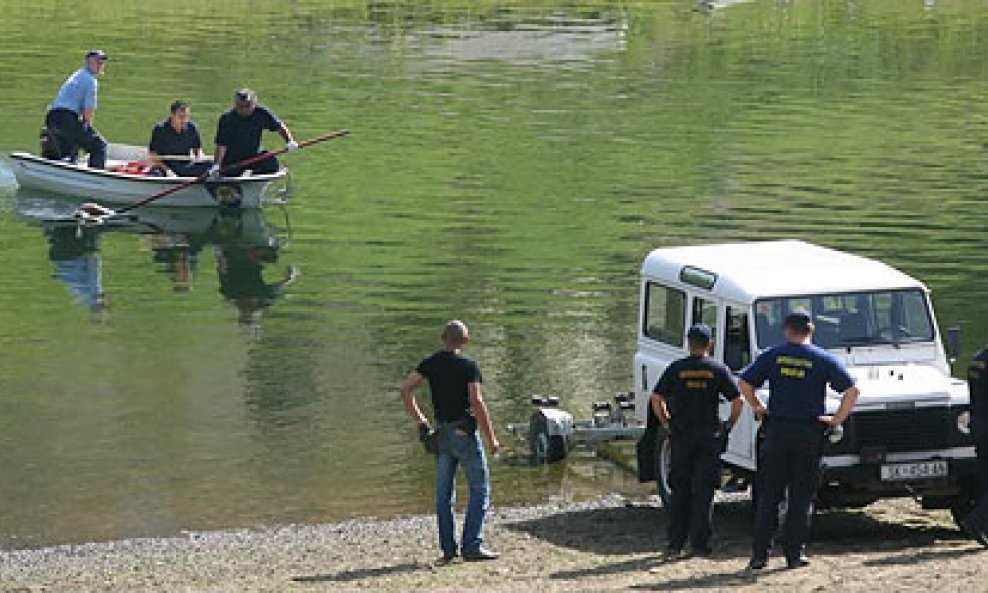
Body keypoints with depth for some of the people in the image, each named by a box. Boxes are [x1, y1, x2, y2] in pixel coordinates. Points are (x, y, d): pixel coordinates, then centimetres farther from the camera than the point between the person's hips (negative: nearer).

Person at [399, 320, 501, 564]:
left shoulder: (430, 363, 5)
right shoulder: (469, 365, -9)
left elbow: (405, 390, 1)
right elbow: (476, 402, -16)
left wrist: (419, 419, 9)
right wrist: (491, 438, -11)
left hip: (442, 432, 5)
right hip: (464, 432, -5)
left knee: (444, 493, 9)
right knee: (479, 489, 1)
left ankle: (448, 550, 8)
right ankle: (472, 546, -7)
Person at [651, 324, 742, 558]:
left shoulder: (676, 369, 0)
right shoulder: (718, 369, -2)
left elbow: (656, 399, -3)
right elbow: (737, 401, -5)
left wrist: (667, 422, 10)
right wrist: (729, 425, 9)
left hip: (681, 435, 1)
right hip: (709, 436, -1)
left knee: (680, 490, 9)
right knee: (704, 491, 3)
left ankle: (675, 543, 8)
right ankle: (699, 545, 1)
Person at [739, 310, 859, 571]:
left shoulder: (772, 356, 1)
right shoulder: (824, 360, -2)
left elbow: (745, 383, -1)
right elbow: (851, 390, -9)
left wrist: (759, 409, 10)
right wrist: (837, 419, -1)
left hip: (776, 430, 1)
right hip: (809, 433, -1)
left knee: (769, 495, 7)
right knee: (801, 497, 6)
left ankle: (760, 554, 3)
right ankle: (794, 553, 5)